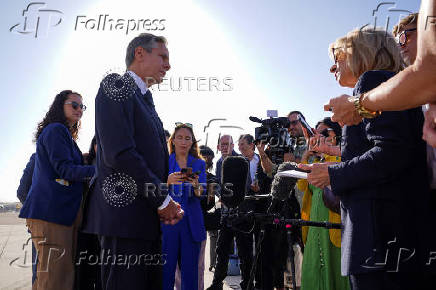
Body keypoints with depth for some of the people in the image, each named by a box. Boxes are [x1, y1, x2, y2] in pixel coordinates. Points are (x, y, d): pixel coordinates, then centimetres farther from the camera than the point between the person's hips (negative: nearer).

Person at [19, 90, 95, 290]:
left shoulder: (64, 133, 27)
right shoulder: (56, 129, -3)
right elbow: (65, 169, -12)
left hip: (65, 211, 10)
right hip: (51, 211, -10)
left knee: (65, 274, 6)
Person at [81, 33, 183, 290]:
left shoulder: (146, 100, 21)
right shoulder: (117, 86, -5)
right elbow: (119, 153, -18)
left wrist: (168, 204, 6)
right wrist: (162, 199, -12)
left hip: (149, 218, 9)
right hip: (125, 212, -9)